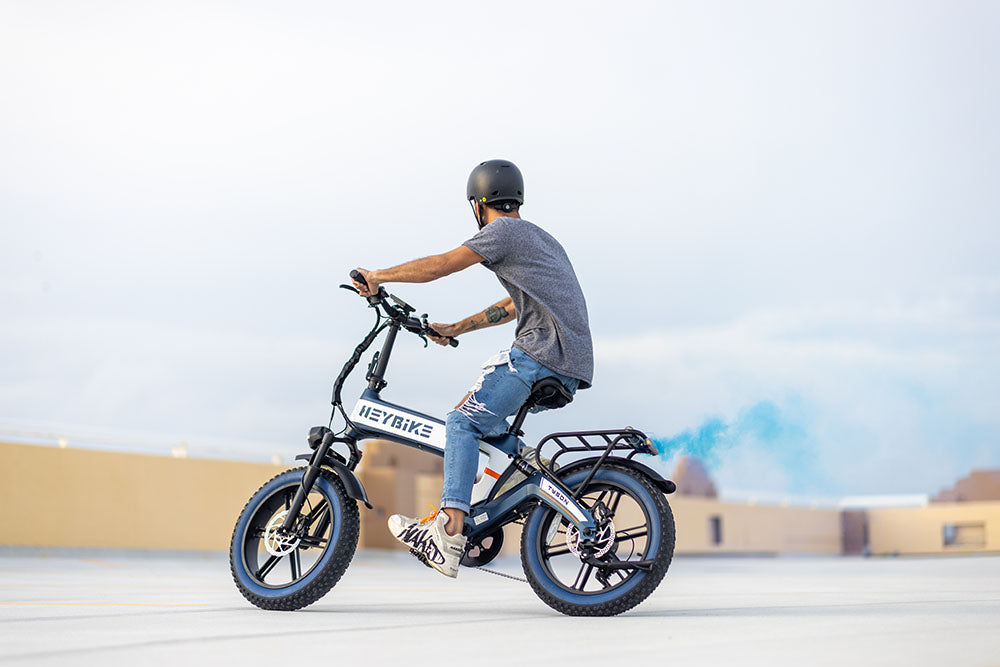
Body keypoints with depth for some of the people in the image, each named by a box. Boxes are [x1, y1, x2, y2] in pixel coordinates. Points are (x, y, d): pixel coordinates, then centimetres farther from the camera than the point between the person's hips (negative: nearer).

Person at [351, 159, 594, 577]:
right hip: (569, 364, 9)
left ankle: (450, 533, -25)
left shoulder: (505, 231, -1)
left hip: (542, 353, -9)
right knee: (484, 416, 22)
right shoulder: (539, 237, 29)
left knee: (463, 421, -13)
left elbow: (440, 265, -8)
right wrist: (456, 329, 34)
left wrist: (378, 276, 2)